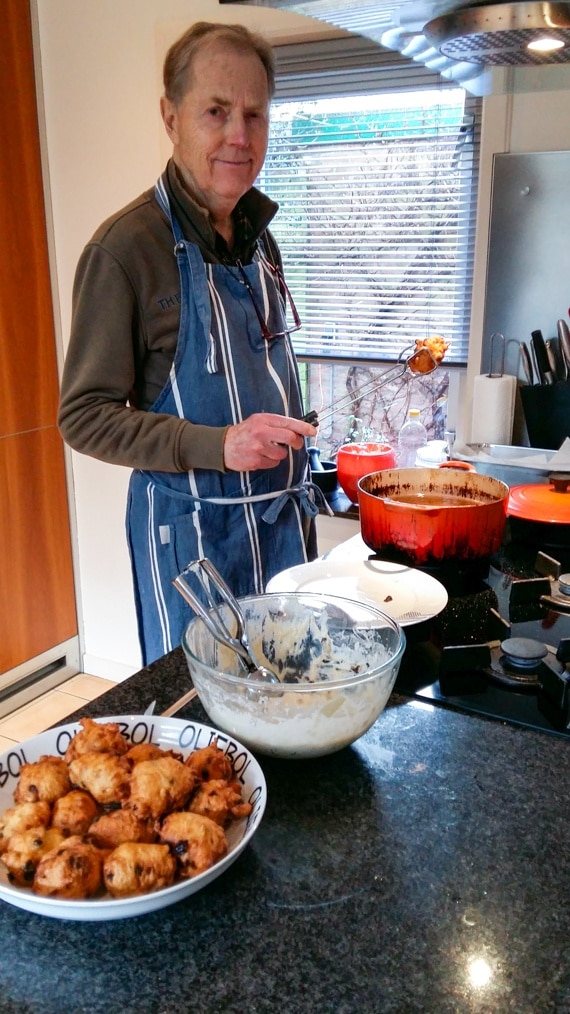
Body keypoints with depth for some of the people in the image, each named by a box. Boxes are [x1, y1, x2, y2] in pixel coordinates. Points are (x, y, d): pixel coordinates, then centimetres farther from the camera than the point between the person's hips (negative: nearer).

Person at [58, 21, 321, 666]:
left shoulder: (259, 239, 7)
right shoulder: (125, 248, -15)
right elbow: (84, 417, -15)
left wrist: (287, 457, 13)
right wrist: (218, 446, -26)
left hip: (282, 515, 7)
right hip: (188, 527, -6)